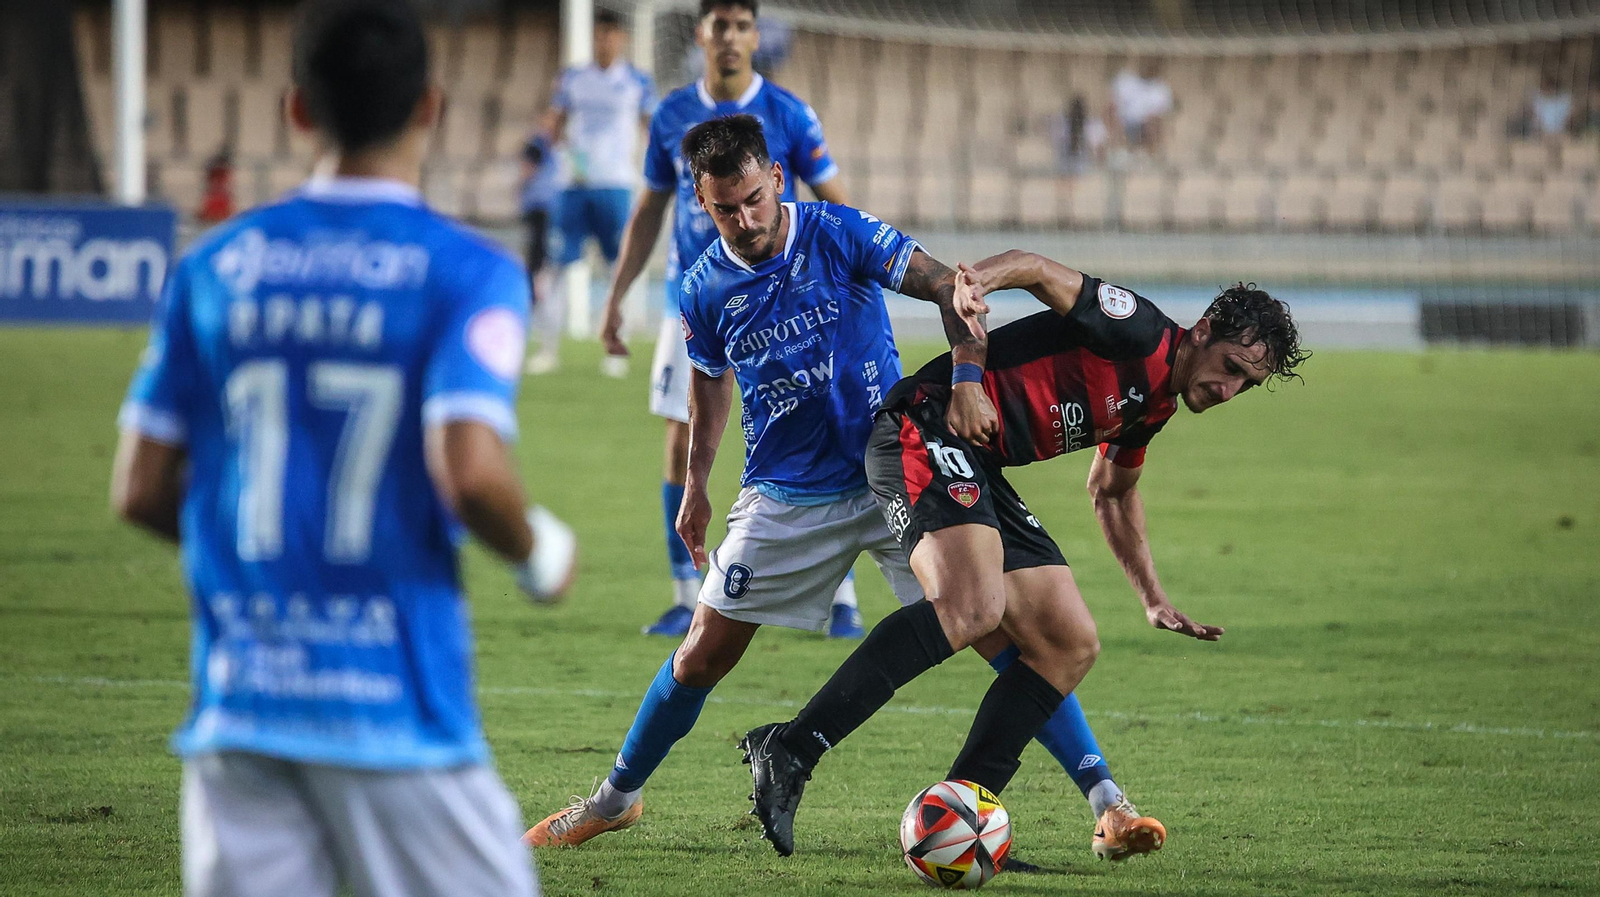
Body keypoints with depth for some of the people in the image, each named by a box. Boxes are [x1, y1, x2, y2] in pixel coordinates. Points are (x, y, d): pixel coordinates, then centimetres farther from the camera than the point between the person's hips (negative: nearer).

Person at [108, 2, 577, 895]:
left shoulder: (215, 267, 7)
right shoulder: (469, 274, -6)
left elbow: (141, 491, 9)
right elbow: (471, 473, -19)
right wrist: (538, 552, 2)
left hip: (235, 710, 4)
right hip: (396, 711, -4)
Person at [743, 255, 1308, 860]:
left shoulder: (1155, 405, 20)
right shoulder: (1140, 333, -8)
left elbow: (1113, 492, 37)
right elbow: (1039, 270, -16)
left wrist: (1153, 599, 35)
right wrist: (979, 280, -38)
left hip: (979, 470, 11)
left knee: (1071, 645, 5)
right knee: (973, 608, -32)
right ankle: (790, 750, -36)